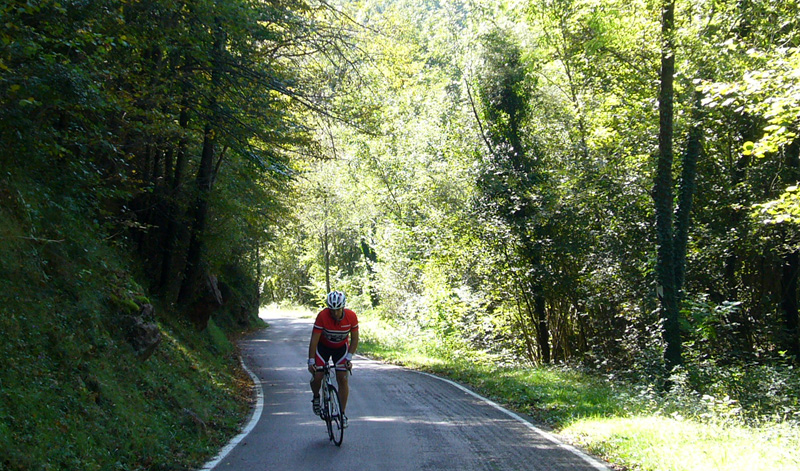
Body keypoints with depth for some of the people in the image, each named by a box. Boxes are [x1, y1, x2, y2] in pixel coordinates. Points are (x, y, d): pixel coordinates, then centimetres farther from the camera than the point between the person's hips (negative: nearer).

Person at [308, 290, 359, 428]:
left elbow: (354, 339, -11)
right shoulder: (322, 316, -30)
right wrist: (311, 361, -25)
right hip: (323, 346, -1)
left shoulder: (351, 316, -24)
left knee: (342, 379, -10)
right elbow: (314, 340, -24)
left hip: (341, 347, 1)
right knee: (317, 376, -14)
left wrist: (349, 357, -19)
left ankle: (342, 413, 0)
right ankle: (316, 398, 19)